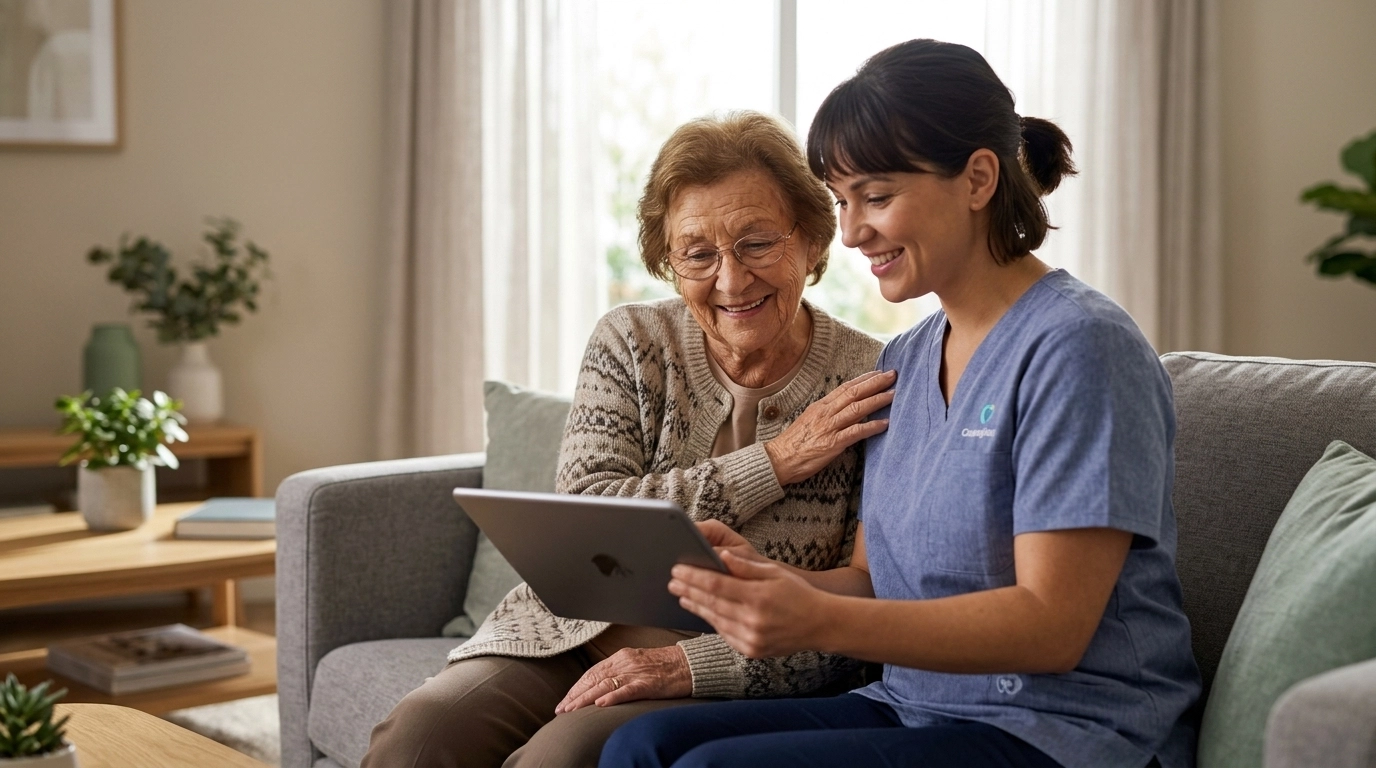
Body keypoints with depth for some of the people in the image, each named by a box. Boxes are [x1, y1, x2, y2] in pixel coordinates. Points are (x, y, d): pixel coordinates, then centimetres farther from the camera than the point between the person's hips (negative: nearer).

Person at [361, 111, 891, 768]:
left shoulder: (872, 386, -4)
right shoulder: (630, 343, 4)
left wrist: (692, 663, -21)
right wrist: (774, 461, -13)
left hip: (730, 685, -2)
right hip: (576, 635, 3)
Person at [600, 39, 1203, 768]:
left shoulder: (1076, 346, -13)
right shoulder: (904, 359, 12)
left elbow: (1052, 624, -18)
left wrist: (819, 622, -28)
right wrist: (754, 575, -8)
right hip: (913, 705, 7)